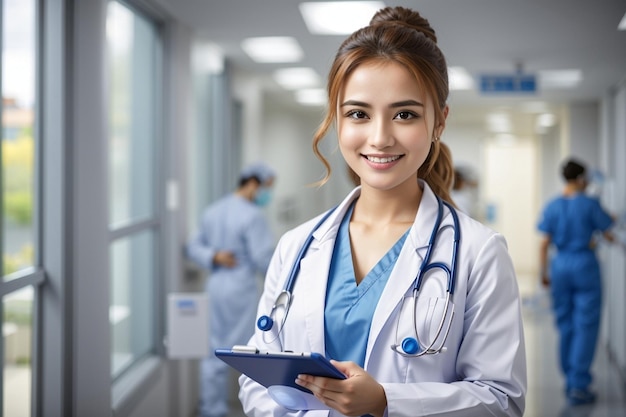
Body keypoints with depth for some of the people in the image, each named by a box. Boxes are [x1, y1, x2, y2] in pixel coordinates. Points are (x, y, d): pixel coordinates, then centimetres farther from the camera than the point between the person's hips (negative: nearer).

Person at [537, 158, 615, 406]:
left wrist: (544, 273, 12)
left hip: (560, 266, 4)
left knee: (565, 325, 14)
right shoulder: (590, 204, -8)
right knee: (586, 326, -1)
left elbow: (544, 244, 3)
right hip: (585, 265, -4)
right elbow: (608, 234, -1)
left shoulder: (552, 207, 2)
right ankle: (578, 387, -5)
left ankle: (570, 381, 23)